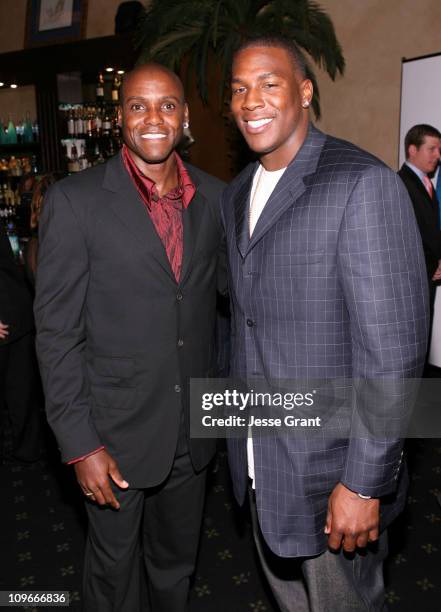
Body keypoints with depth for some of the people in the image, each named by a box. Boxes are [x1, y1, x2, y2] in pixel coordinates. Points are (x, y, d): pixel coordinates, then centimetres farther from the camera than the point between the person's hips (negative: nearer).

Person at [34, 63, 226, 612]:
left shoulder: (214, 197, 1)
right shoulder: (75, 200, -12)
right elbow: (57, 331, -12)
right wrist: (79, 443, -13)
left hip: (192, 430, 4)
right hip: (116, 431, -3)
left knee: (176, 564, 24)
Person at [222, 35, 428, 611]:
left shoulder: (362, 182, -18)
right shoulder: (236, 194, 7)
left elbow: (393, 345, -20)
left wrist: (364, 483, -18)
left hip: (329, 469, -6)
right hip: (257, 462, 7)